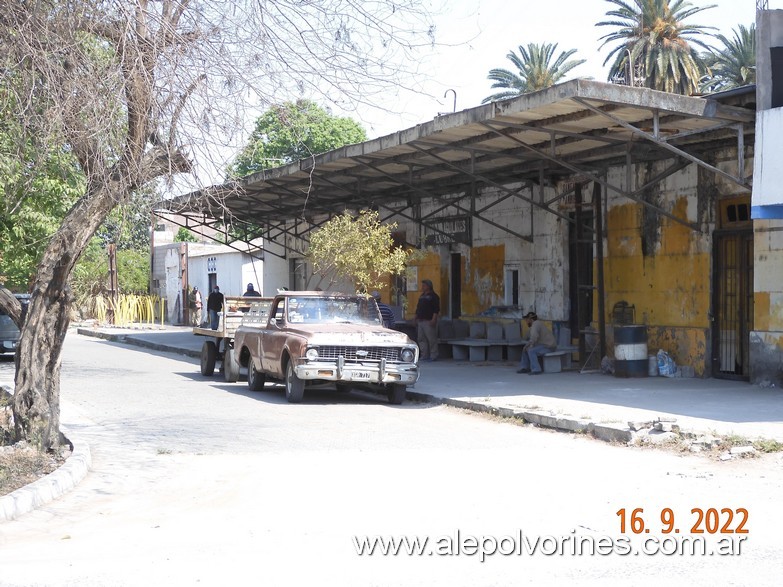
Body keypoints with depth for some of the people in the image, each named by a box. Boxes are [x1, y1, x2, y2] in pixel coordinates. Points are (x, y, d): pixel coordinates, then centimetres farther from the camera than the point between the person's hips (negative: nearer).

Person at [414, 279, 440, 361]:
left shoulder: (433, 296, -6)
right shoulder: (422, 296, 19)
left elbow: (436, 310, -13)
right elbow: (418, 308, 24)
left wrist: (433, 320, -20)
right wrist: (417, 318, 17)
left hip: (429, 321, -9)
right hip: (421, 321, 9)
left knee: (431, 339, -6)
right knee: (421, 339, 7)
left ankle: (433, 356, -2)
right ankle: (424, 355, 12)